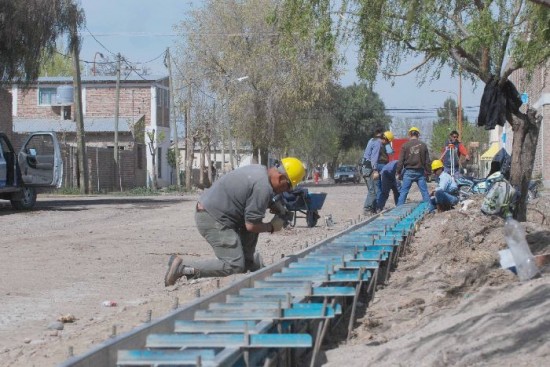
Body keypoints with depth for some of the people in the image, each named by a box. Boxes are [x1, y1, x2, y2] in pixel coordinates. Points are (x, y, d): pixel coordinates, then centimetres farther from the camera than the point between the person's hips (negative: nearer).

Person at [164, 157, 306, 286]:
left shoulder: (259, 169, 10)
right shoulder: (263, 188, -19)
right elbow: (251, 226, -16)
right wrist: (272, 227, 2)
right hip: (213, 220, -10)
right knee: (234, 266, -10)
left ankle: (248, 262, 21)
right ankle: (182, 269, -14)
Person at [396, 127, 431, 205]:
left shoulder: (405, 145, -4)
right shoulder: (423, 145, 2)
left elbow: (401, 161, -3)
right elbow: (427, 161, 6)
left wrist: (399, 172, 4)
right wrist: (428, 172, 12)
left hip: (409, 172, -2)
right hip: (420, 172, 2)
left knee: (403, 192, 1)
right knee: (424, 191, 7)